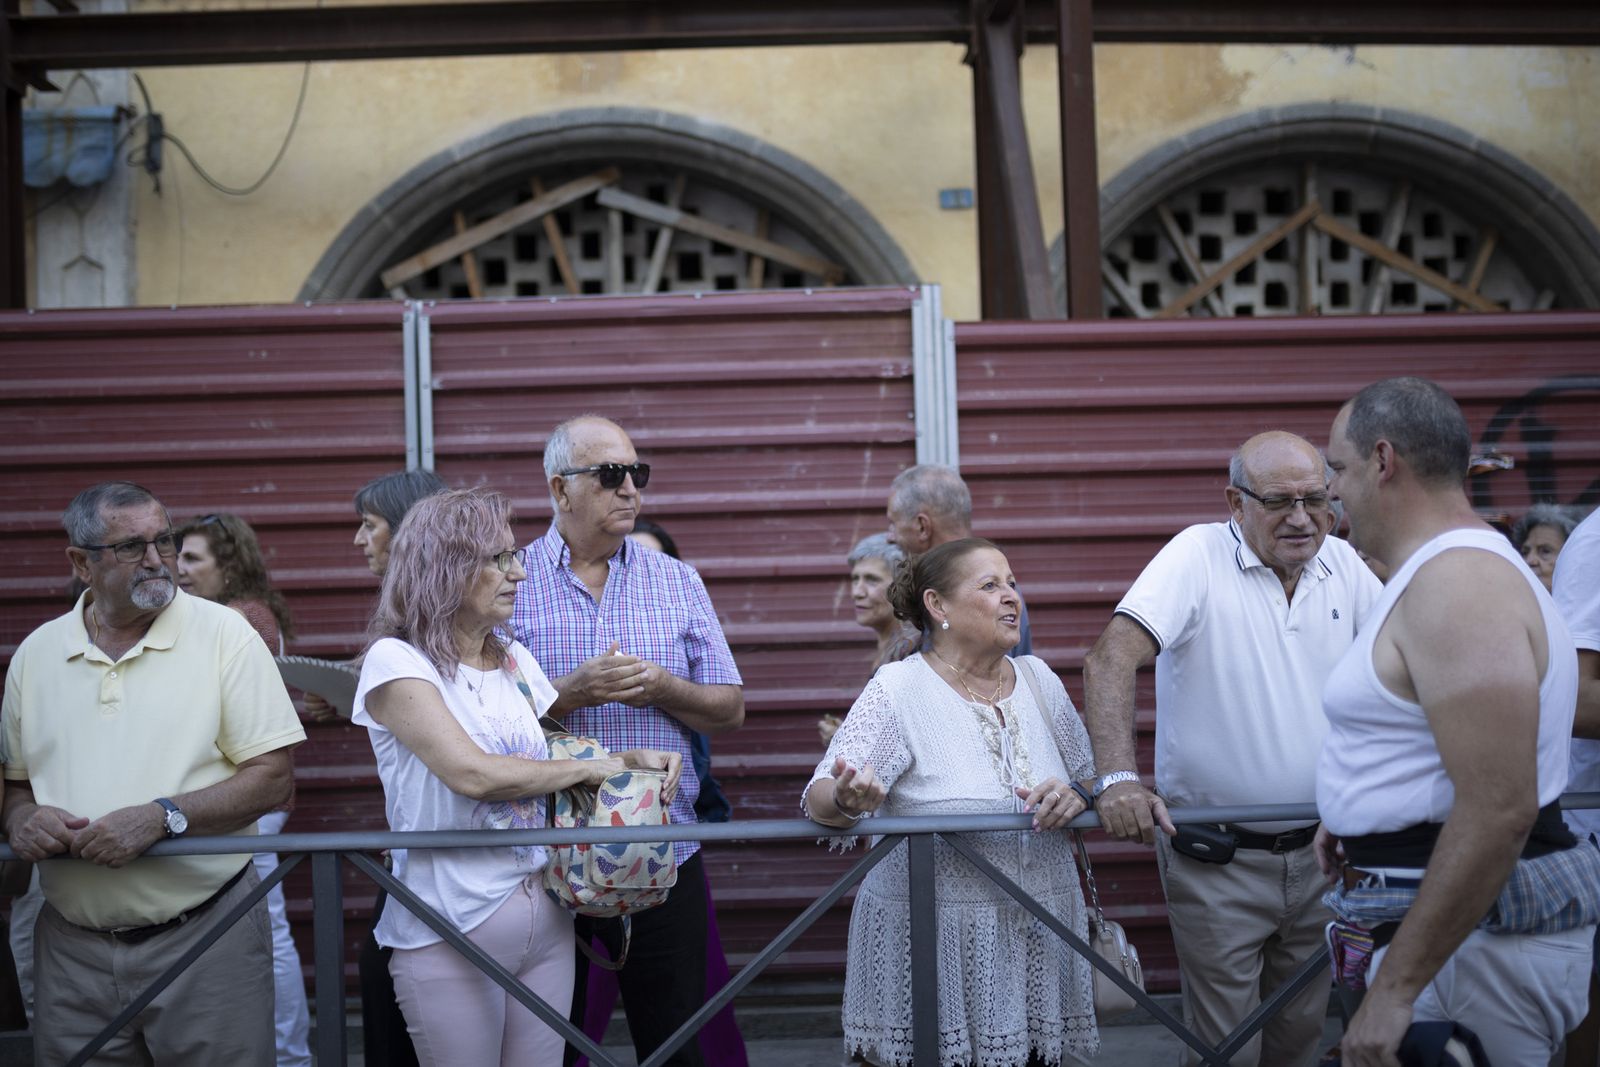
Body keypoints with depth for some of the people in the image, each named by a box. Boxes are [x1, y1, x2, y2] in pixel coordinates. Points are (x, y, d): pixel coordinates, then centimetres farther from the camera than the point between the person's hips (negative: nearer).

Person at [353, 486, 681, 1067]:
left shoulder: (518, 661, 12)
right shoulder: (395, 661, -10)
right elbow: (471, 773, -21)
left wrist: (626, 759, -3)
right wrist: (590, 767, -12)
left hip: (546, 920, 6)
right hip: (451, 931, -6)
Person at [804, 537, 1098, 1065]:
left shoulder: (1039, 680, 8)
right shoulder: (899, 689, -7)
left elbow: (1093, 780, 14)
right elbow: (819, 797, -16)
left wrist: (1074, 797, -9)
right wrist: (846, 799, -40)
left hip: (1038, 937, 5)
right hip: (932, 937, -4)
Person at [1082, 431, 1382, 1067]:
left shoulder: (1343, 566, 3)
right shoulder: (1199, 556, -13)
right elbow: (1111, 658, -24)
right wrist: (1118, 778, -37)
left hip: (1317, 851, 5)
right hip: (1217, 859, -5)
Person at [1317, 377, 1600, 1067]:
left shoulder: (1459, 584, -20)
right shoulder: (1458, 566, 15)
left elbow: (1500, 811, -28)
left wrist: (1393, 990, -26)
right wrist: (1362, 821, 16)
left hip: (1477, 941, -11)